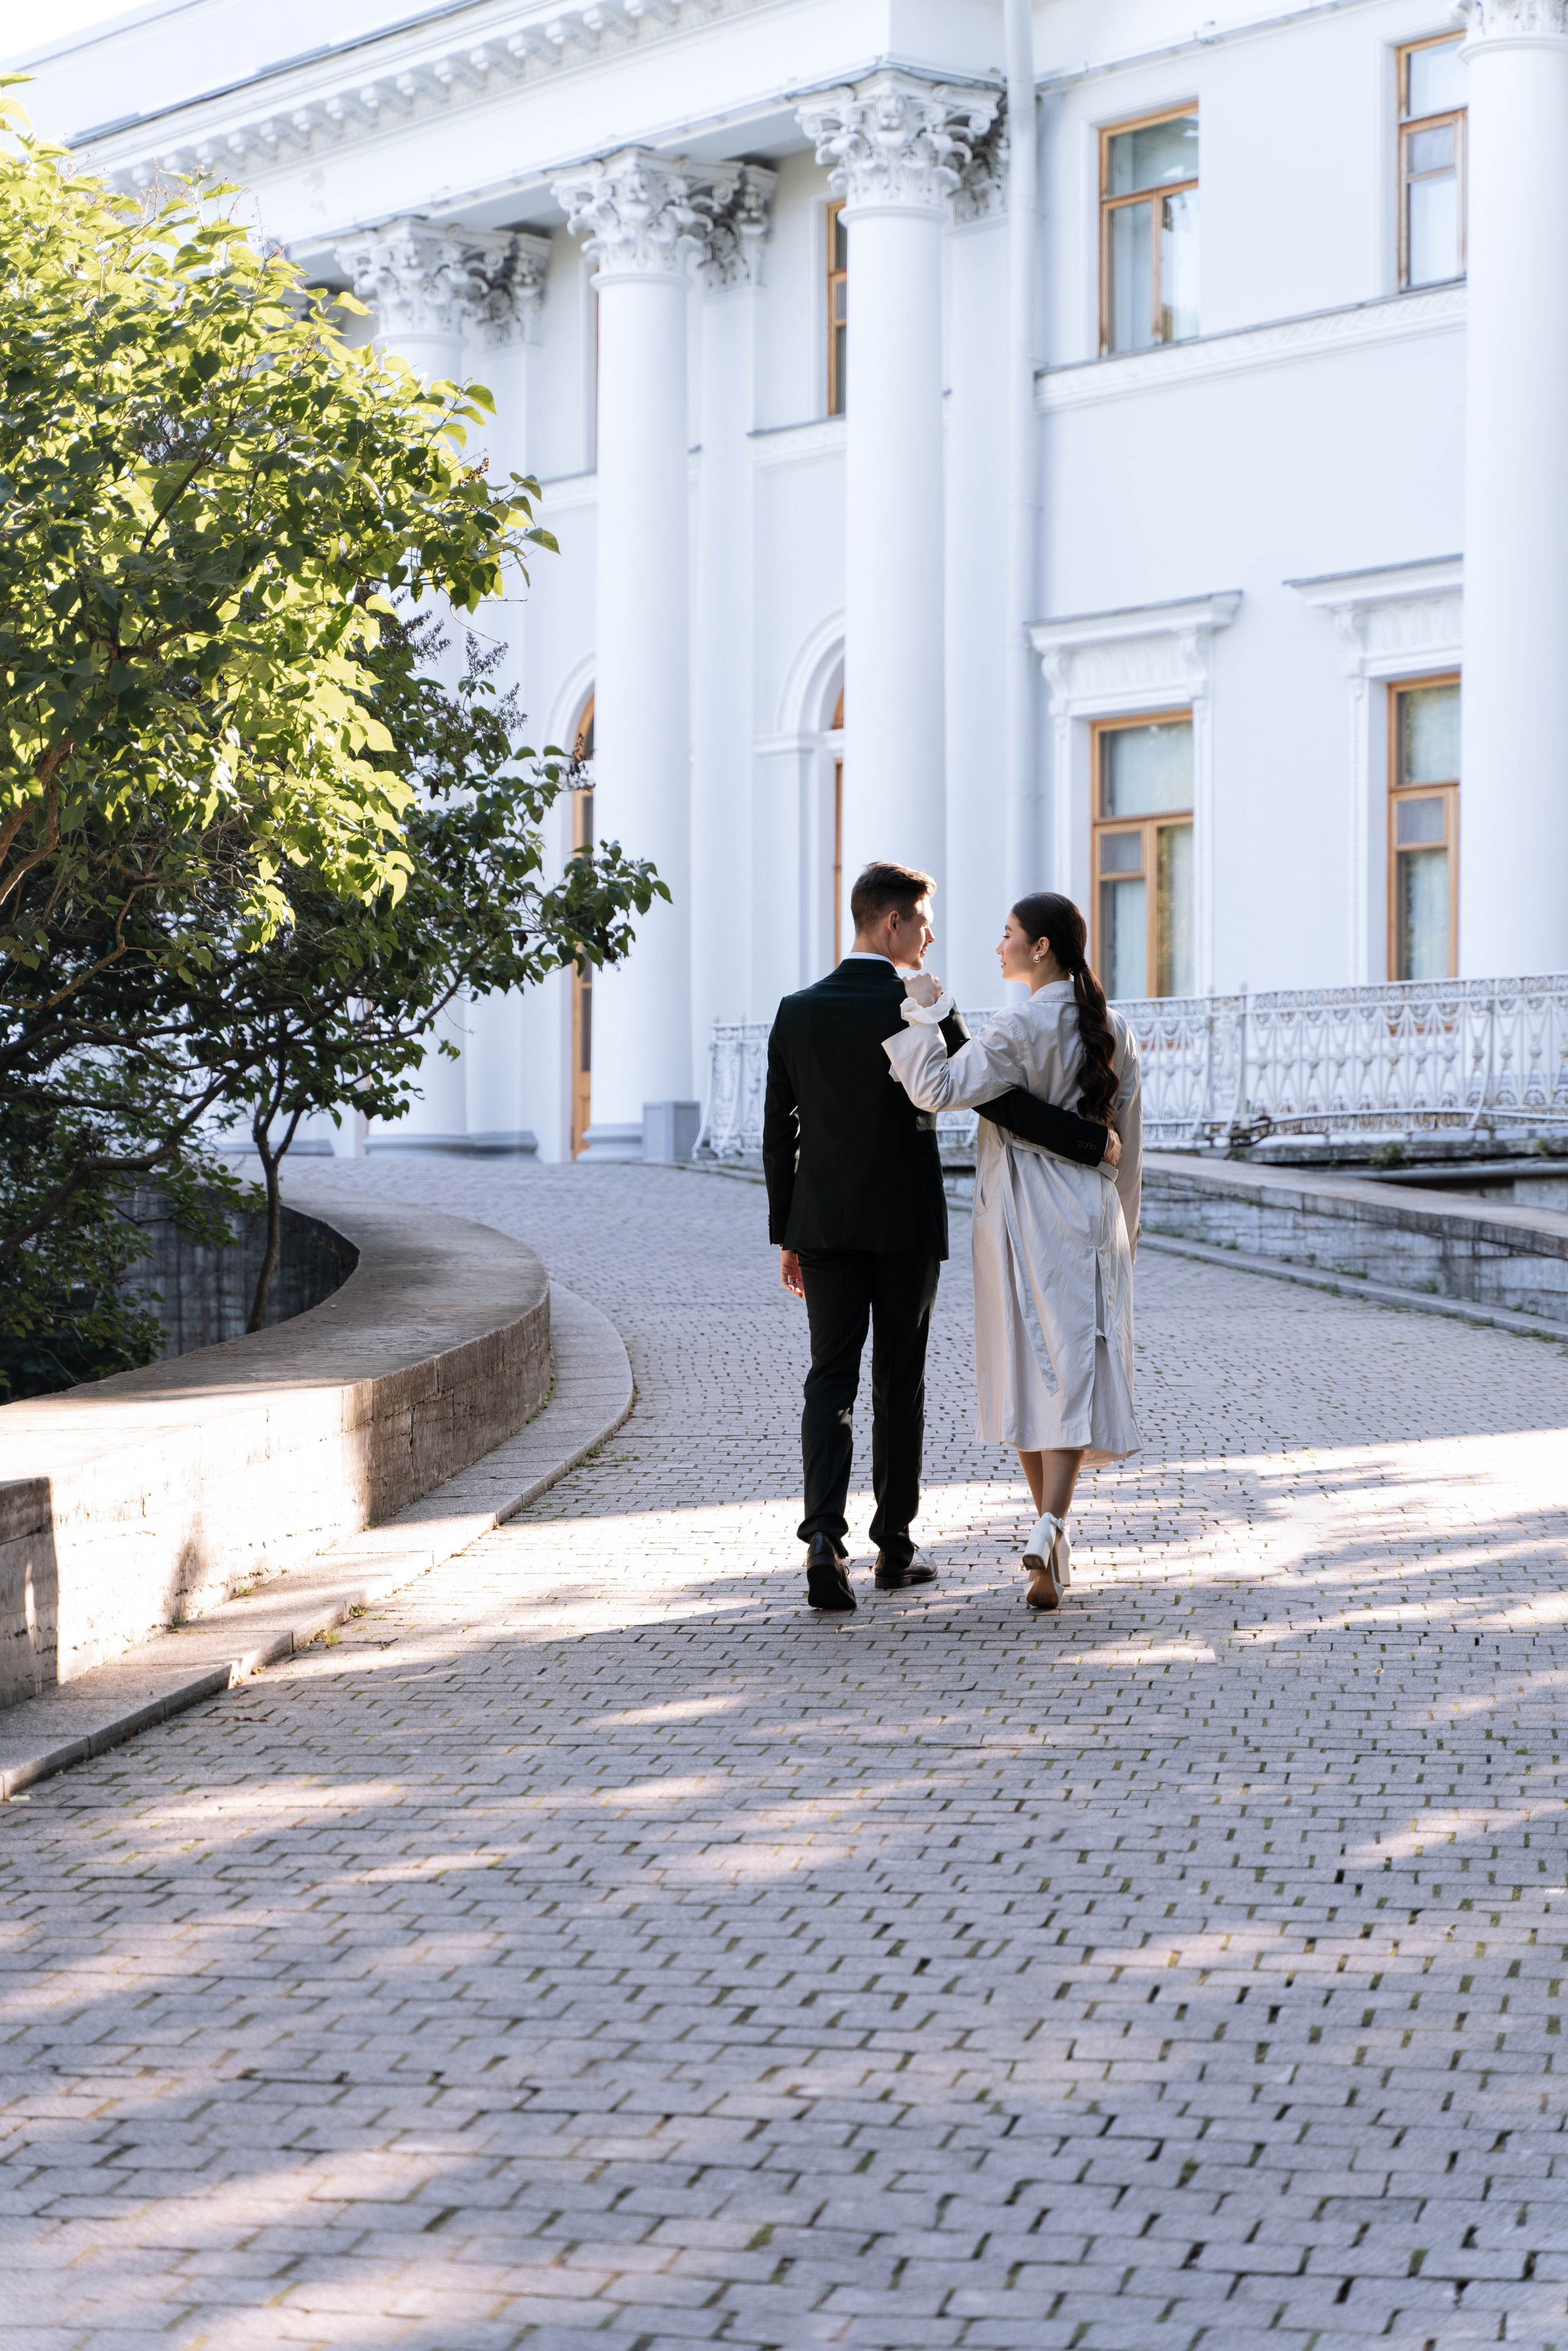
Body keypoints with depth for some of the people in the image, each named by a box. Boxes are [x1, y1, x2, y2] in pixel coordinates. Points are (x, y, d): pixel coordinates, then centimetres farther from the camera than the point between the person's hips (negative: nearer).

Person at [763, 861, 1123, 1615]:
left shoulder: (797, 1013, 3)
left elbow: (778, 1134, 6)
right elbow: (997, 1100, -17)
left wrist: (787, 1236, 13)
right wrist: (1092, 1140, -8)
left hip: (825, 1226, 3)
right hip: (906, 1226, -3)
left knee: (830, 1380, 1)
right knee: (899, 1383, 9)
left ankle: (825, 1539, -18)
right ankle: (894, 1547, 17)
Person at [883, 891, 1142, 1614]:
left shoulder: (1020, 1029, -12)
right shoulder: (1111, 1031, 5)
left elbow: (939, 1089, -22)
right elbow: (1126, 1144, 11)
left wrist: (923, 1014, -12)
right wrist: (1121, 1229, 20)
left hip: (1019, 1213, -3)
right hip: (1089, 1213, 3)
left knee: (1026, 1369, 10)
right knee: (1075, 1371, -1)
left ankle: (1053, 1537, 17)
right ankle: (1051, 1524, -21)